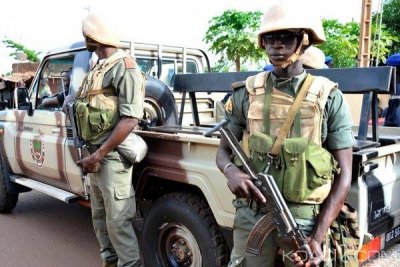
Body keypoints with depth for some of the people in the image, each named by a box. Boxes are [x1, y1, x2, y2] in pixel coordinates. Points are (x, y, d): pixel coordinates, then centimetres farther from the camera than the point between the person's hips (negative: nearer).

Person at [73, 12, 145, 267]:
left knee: (118, 221, -3)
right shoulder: (98, 69, 15)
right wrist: (91, 153, 12)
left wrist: (98, 155, -19)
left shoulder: (123, 66, -12)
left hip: (112, 155, -9)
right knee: (99, 216, 17)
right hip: (95, 154, 9)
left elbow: (131, 119, -20)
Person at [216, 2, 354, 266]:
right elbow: (224, 150, 8)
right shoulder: (247, 94, 1)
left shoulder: (329, 97, -4)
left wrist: (318, 238, -11)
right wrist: (232, 171, -17)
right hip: (251, 215, 1)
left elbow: (343, 174, -4)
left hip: (306, 219, -1)